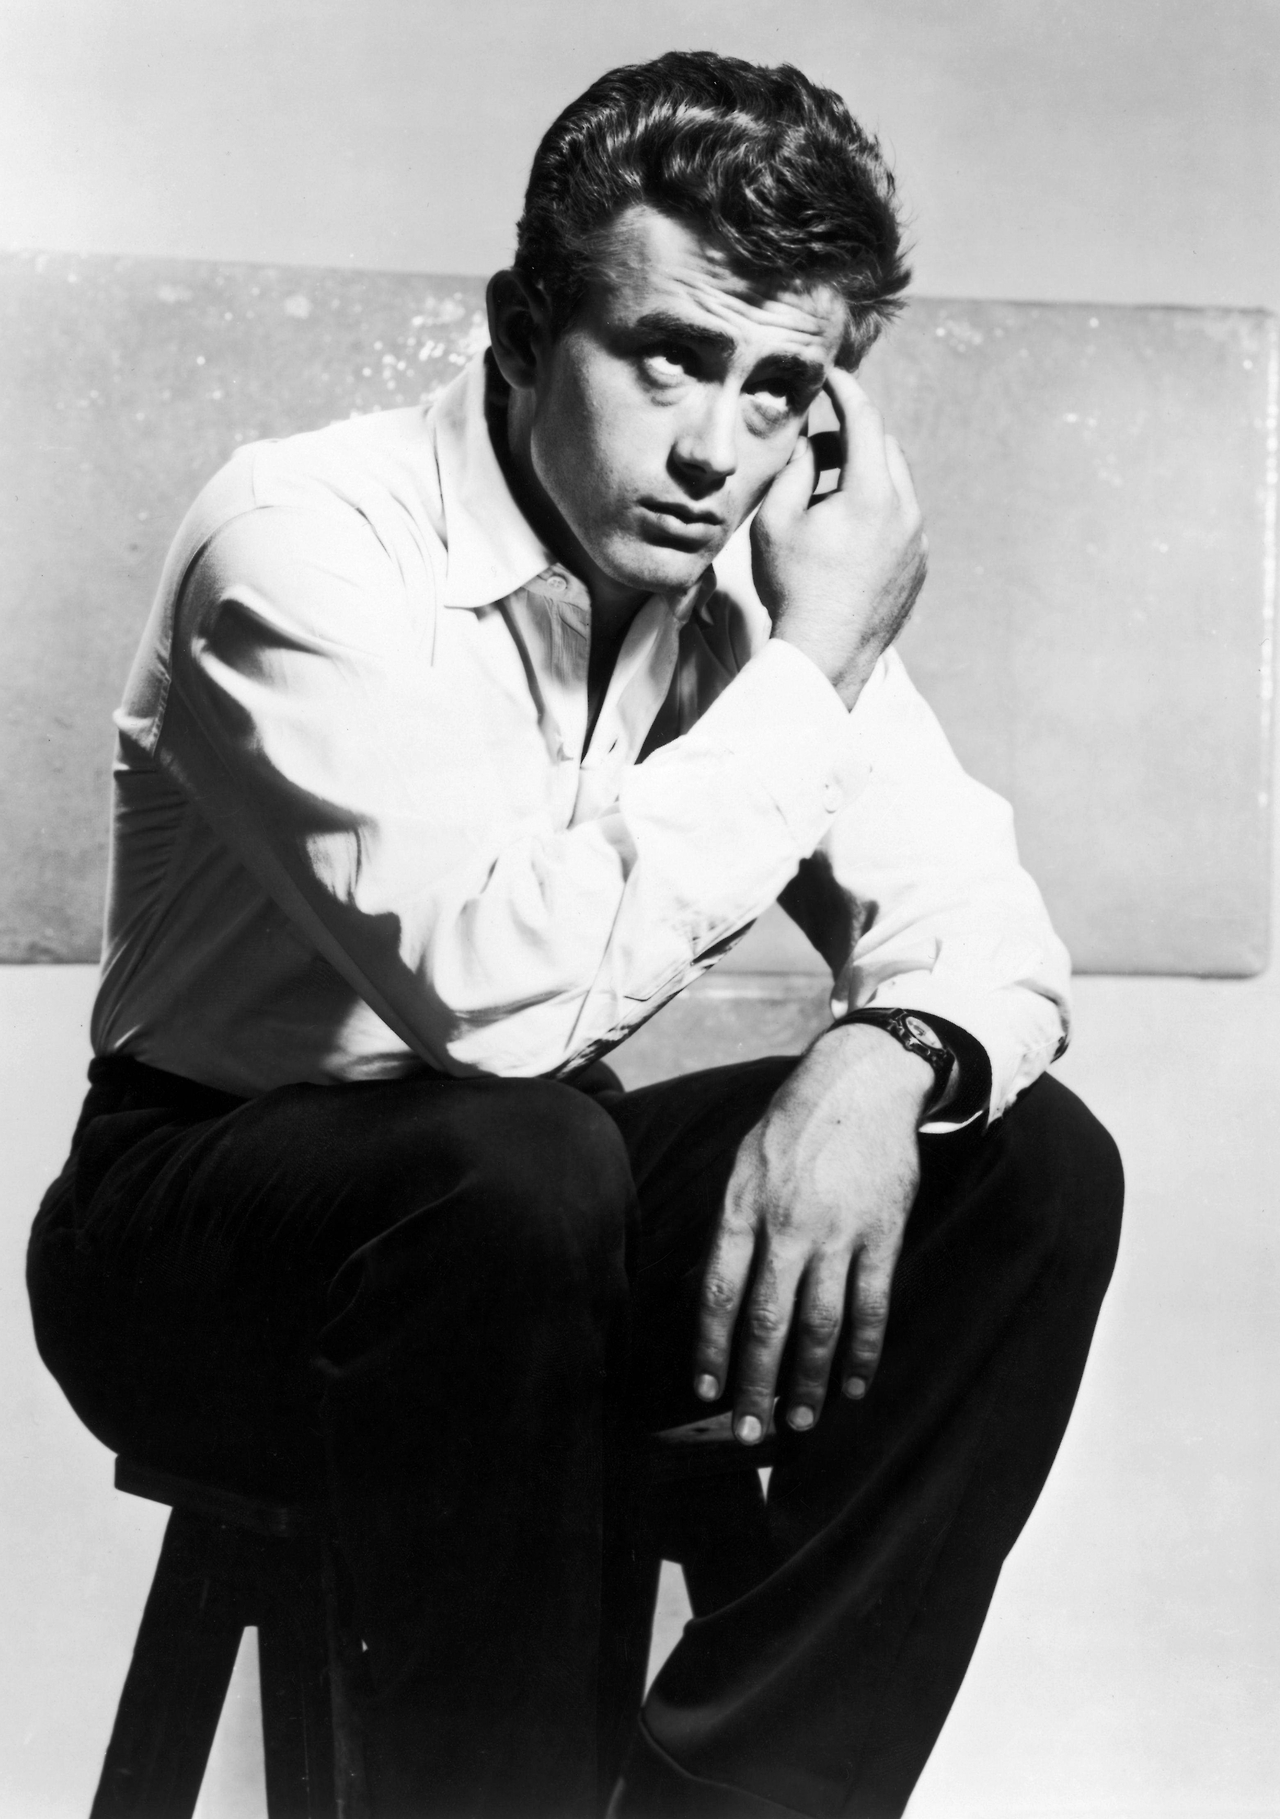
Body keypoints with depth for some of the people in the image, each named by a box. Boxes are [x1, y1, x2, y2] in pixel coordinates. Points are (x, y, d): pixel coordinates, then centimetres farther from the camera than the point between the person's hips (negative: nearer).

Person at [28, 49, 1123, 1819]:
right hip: (206, 1235, -6)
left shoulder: (752, 562, -3)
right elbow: (497, 978, -36)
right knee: (517, 1160, -38)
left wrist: (883, 1059, -28)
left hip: (531, 1206, 6)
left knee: (1031, 1167, -12)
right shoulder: (306, 538, -22)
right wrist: (813, 670, -27)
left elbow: (978, 921, -4)